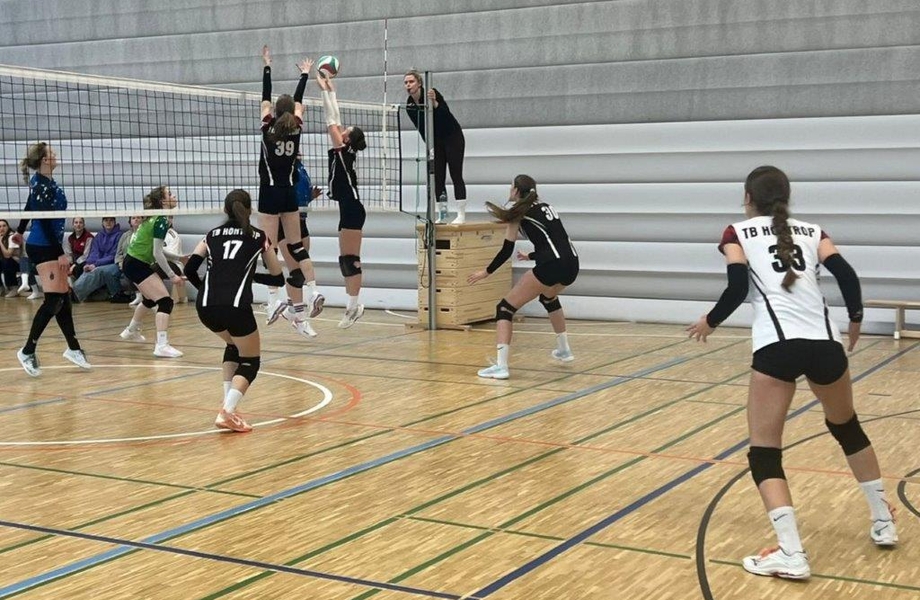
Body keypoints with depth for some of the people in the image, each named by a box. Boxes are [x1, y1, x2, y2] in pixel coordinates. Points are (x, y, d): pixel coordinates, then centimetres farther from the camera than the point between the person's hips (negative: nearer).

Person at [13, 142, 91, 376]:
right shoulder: (41, 185, -19)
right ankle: (27, 352, -6)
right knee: (53, 300, -11)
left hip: (48, 246, 10)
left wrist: (20, 231, 41)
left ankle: (73, 348, 20)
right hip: (44, 248, -10)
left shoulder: (44, 182, 9)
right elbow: (45, 223, -22)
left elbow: (29, 206, 25)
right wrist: (60, 253, -22)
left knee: (64, 297, 12)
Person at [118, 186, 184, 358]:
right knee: (165, 302, -16)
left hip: (134, 262, 10)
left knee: (151, 299, 30)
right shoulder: (161, 221, -18)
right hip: (137, 265, -10)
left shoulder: (155, 218, 10)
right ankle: (162, 346, -26)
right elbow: (157, 254, -20)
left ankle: (131, 331, 51)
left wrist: (177, 258, 13)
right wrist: (172, 275, -16)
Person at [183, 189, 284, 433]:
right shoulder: (258, 237, 15)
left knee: (233, 345, 32)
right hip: (235, 307, -4)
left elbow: (190, 269, 13)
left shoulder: (213, 234, 21)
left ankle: (228, 406, 21)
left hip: (205, 308, 4)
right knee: (251, 361, 13)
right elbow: (278, 278, 20)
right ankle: (227, 413, -11)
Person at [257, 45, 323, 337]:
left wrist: (267, 66, 13)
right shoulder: (296, 128, 2)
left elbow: (266, 96, 4)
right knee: (296, 246, 9)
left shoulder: (268, 128, -6)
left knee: (270, 247, -6)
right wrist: (305, 74, 30)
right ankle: (313, 289, -3)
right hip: (289, 192, 4)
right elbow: (298, 100, 17)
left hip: (270, 192, -4)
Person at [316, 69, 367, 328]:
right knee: (347, 260, 8)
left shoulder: (342, 151, -9)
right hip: (349, 210, 9)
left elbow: (331, 120, -7)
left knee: (350, 259, -8)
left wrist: (325, 90, 0)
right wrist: (330, 91, 23)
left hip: (352, 211, -9)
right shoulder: (345, 151, 12)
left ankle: (354, 306, -6)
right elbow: (335, 120, 19)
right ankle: (353, 306, 10)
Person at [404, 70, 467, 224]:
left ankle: (461, 215, -7)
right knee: (438, 178, 1)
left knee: (456, 175, -8)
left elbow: (446, 111, -34)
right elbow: (421, 128, -2)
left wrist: (434, 102, -53)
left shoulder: (431, 93, -21)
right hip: (437, 140, 6)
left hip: (453, 137, -6)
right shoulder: (410, 105, -5)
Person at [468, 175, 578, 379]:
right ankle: (564, 350, 44)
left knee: (505, 307, -1)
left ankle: (501, 366, -14)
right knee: (549, 298, 39)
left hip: (551, 266, -7)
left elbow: (507, 249, 3)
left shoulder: (519, 211, 6)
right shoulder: (544, 207, 25)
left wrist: (486, 272, 15)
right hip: (571, 263, 8)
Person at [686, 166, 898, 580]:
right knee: (847, 427, 29)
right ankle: (884, 523, 38)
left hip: (777, 347, -4)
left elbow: (738, 288, -1)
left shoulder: (738, 234, 12)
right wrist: (855, 319, 25)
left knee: (764, 453, 3)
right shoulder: (811, 232, 20)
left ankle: (790, 553, -13)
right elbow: (847, 275, 7)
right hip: (824, 343, 4)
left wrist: (710, 322, 16)